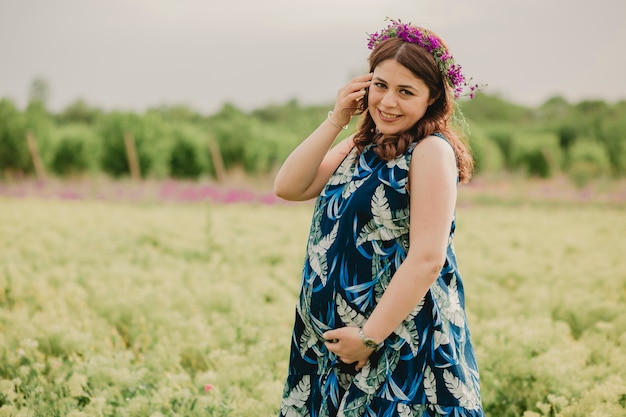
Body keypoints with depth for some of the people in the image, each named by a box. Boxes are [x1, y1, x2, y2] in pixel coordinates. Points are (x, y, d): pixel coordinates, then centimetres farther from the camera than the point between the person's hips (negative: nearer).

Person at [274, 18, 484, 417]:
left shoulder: (432, 151, -14)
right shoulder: (359, 147, 10)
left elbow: (428, 258, -21)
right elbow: (288, 187, 1)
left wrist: (369, 337, -20)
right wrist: (336, 120, -6)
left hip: (402, 343, -8)